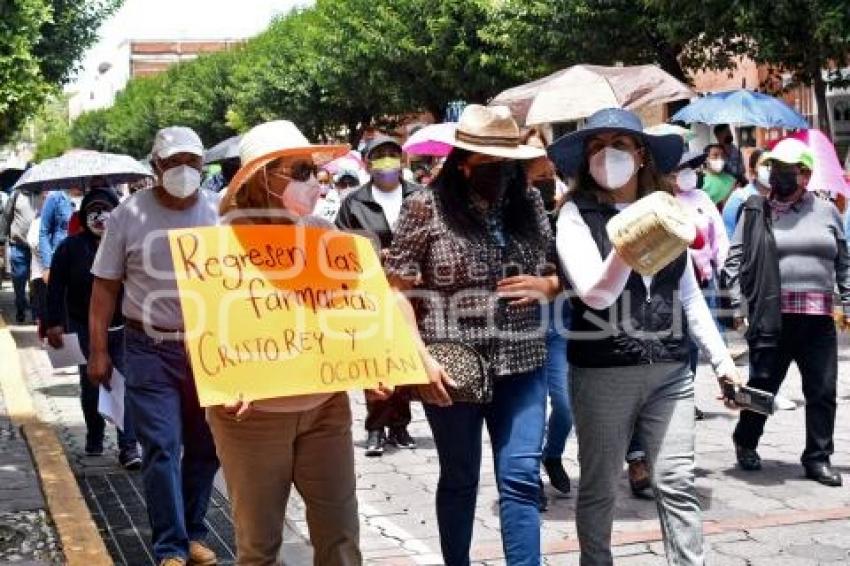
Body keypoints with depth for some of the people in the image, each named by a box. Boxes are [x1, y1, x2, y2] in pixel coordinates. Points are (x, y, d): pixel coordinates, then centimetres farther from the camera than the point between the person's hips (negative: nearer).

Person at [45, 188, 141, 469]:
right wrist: (54, 324, -5)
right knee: (90, 386, 10)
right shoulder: (71, 246, 1)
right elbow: (56, 288, 2)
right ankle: (94, 439, 30)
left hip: (122, 329, -1)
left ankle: (129, 447, -2)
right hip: (85, 329, 1)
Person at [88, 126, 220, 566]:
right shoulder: (128, 215, -3)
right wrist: (98, 351, -3)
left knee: (205, 448, 11)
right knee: (161, 449, -3)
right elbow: (105, 286, 1)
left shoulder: (220, 212, 1)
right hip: (150, 350, -2)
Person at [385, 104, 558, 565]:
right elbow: (397, 289, -6)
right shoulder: (426, 207, -6)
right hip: (453, 368, -2)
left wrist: (544, 286, -8)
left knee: (521, 478, 1)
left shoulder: (530, 203, 6)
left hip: (521, 366, 3)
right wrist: (421, 358, -16)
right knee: (459, 478, 12)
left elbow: (560, 275, 16)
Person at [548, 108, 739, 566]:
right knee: (600, 487, 9)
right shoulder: (576, 214, -2)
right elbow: (595, 293, -14)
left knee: (677, 484, 2)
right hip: (602, 369, -3)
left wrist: (722, 359, 14)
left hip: (670, 369, 3)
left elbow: (689, 294, 16)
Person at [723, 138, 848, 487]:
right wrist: (739, 302, -7)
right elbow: (735, 258, 2)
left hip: (819, 318, 2)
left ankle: (818, 458, 18)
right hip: (772, 315, -2)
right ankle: (745, 442, 28)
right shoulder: (756, 211, 4)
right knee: (762, 384, 5)